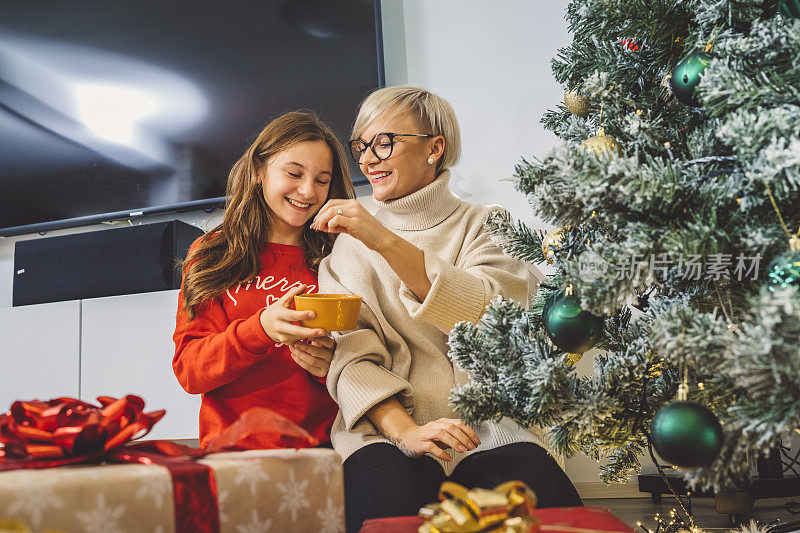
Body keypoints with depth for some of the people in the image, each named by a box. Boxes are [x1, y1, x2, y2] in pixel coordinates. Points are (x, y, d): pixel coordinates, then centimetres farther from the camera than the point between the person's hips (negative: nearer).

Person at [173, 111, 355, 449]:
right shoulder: (212, 255, 11)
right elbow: (188, 371, 2)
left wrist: (331, 366, -9)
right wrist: (261, 330, -16)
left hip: (322, 446, 1)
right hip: (233, 451, 0)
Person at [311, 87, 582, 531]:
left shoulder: (486, 225, 12)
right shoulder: (351, 244, 14)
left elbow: (492, 314, -10)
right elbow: (352, 357, 0)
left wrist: (385, 241, -20)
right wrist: (405, 430, -19)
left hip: (486, 427, 1)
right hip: (385, 428, 0)